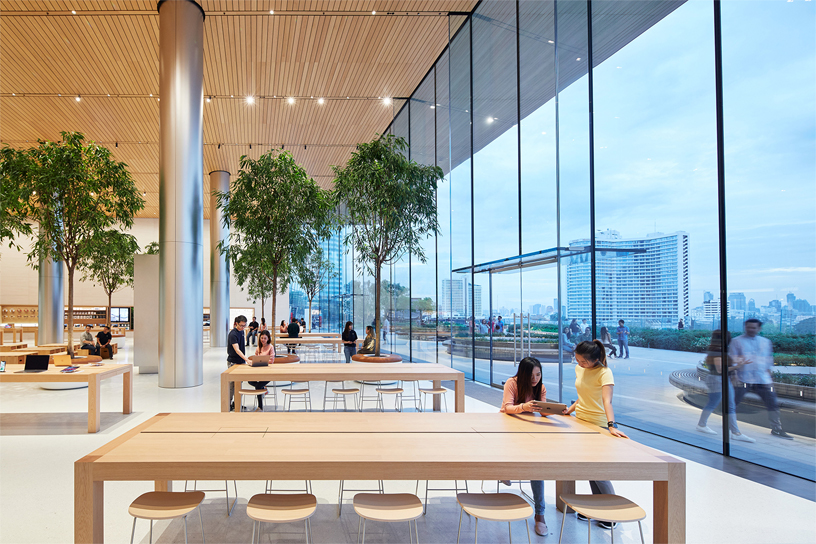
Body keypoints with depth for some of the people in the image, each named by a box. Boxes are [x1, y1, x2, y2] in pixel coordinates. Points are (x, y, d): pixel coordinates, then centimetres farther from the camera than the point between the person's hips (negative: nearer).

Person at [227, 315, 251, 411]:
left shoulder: (241, 331, 5)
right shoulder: (233, 334, -21)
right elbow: (237, 349, -30)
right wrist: (247, 359, -38)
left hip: (241, 361, 8)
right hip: (233, 362, -8)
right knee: (232, 383, 0)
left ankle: (236, 402, 22)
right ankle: (228, 404, 10)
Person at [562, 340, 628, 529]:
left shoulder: (604, 372, -18)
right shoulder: (579, 369, 4)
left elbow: (607, 400, -32)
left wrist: (611, 426, -42)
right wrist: (571, 408, 4)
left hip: (599, 426, -7)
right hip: (581, 422, 7)